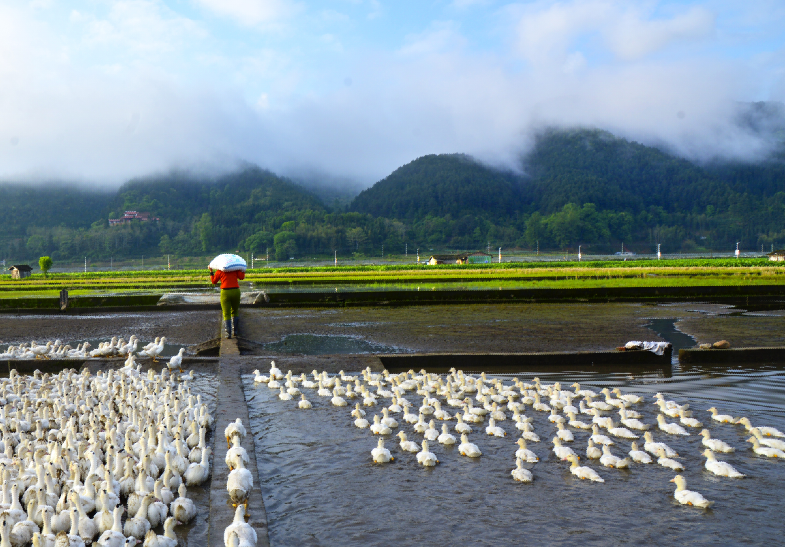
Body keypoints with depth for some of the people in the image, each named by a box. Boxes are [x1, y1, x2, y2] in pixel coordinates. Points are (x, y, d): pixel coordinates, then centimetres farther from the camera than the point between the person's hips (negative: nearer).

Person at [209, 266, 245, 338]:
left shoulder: (219, 271, 4)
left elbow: (213, 281, 11)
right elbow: (241, 277, -1)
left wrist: (211, 272, 21)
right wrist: (243, 270, 15)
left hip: (225, 292, -2)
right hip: (236, 291, 2)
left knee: (226, 315, 4)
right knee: (234, 313, 21)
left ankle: (228, 333, -8)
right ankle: (235, 331, 17)